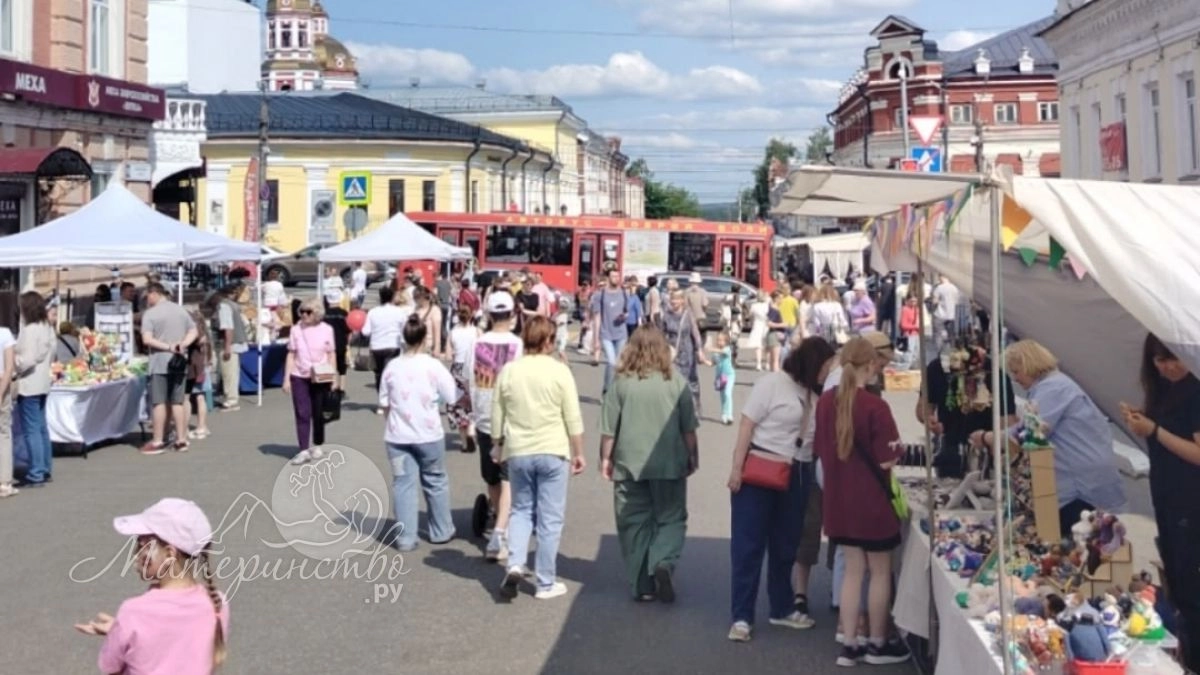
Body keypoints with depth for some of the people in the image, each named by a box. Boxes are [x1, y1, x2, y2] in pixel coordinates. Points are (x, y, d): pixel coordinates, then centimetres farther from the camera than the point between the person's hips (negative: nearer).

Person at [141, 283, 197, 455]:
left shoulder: (150, 314, -8)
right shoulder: (181, 310, 10)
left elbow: (147, 339, -17)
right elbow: (194, 332, 11)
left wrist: (167, 347, -14)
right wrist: (183, 345, -4)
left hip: (160, 363, -5)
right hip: (179, 363, 5)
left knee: (159, 403, -1)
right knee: (178, 402, 10)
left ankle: (158, 441, 1)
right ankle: (181, 439, 10)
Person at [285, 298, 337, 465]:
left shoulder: (326, 330, -1)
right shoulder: (296, 329, 0)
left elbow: (331, 355, 4)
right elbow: (291, 355, 3)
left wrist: (334, 377, -1)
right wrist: (286, 378, 0)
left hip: (320, 378, 0)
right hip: (299, 377, 0)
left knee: (318, 414, 9)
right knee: (302, 414, -3)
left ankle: (317, 446, 24)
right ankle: (303, 450, -3)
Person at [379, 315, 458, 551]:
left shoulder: (392, 366, -1)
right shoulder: (433, 365, -9)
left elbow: (384, 404, 4)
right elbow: (451, 397, -5)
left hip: (397, 436, 2)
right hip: (428, 434, -2)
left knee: (403, 484, 5)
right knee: (435, 481, 14)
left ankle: (405, 538, 2)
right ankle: (441, 531, 26)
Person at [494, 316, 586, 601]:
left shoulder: (508, 371, 0)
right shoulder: (559, 371, -8)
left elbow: (497, 415, 6)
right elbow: (573, 418, -6)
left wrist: (499, 446, 21)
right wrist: (578, 452, 4)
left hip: (518, 452, 3)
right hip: (552, 452, -3)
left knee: (521, 510, 18)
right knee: (550, 517, 6)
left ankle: (515, 565, -1)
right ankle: (546, 583, 11)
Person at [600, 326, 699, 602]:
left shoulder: (621, 382, -4)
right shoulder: (676, 381, -3)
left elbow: (609, 429, -2)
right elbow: (689, 428, 2)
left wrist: (606, 458, 10)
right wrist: (693, 456, 15)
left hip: (630, 464, 0)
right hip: (669, 464, 0)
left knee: (634, 523, 10)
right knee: (671, 518, 11)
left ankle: (642, 585, 11)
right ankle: (664, 562, -14)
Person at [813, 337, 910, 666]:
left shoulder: (826, 401, 0)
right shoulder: (875, 406, -20)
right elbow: (887, 461, -18)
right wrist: (899, 450, 2)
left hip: (839, 500, 6)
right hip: (872, 502, -6)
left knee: (852, 570, 15)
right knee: (880, 572, 11)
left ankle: (849, 645, 17)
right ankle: (878, 644, 22)